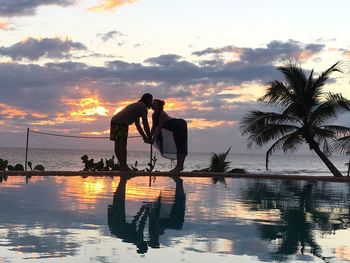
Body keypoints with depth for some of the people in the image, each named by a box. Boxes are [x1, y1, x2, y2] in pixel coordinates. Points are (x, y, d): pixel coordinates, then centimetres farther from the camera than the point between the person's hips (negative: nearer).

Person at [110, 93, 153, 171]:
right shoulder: (143, 106, 1)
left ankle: (123, 166, 15)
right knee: (122, 146, -10)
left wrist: (144, 137, 30)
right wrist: (149, 138, 6)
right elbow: (145, 124, -2)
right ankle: (124, 166, -11)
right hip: (121, 123, -10)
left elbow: (137, 125, 32)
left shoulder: (137, 105, 30)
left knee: (118, 146, 9)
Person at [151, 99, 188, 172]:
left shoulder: (162, 114, -26)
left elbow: (159, 128, -28)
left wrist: (153, 139, -28)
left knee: (180, 146, -14)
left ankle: (179, 166, -19)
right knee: (178, 146, 10)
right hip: (175, 129, 10)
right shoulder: (154, 115, 0)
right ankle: (179, 166, 14)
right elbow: (154, 128, 2)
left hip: (180, 126, -10)